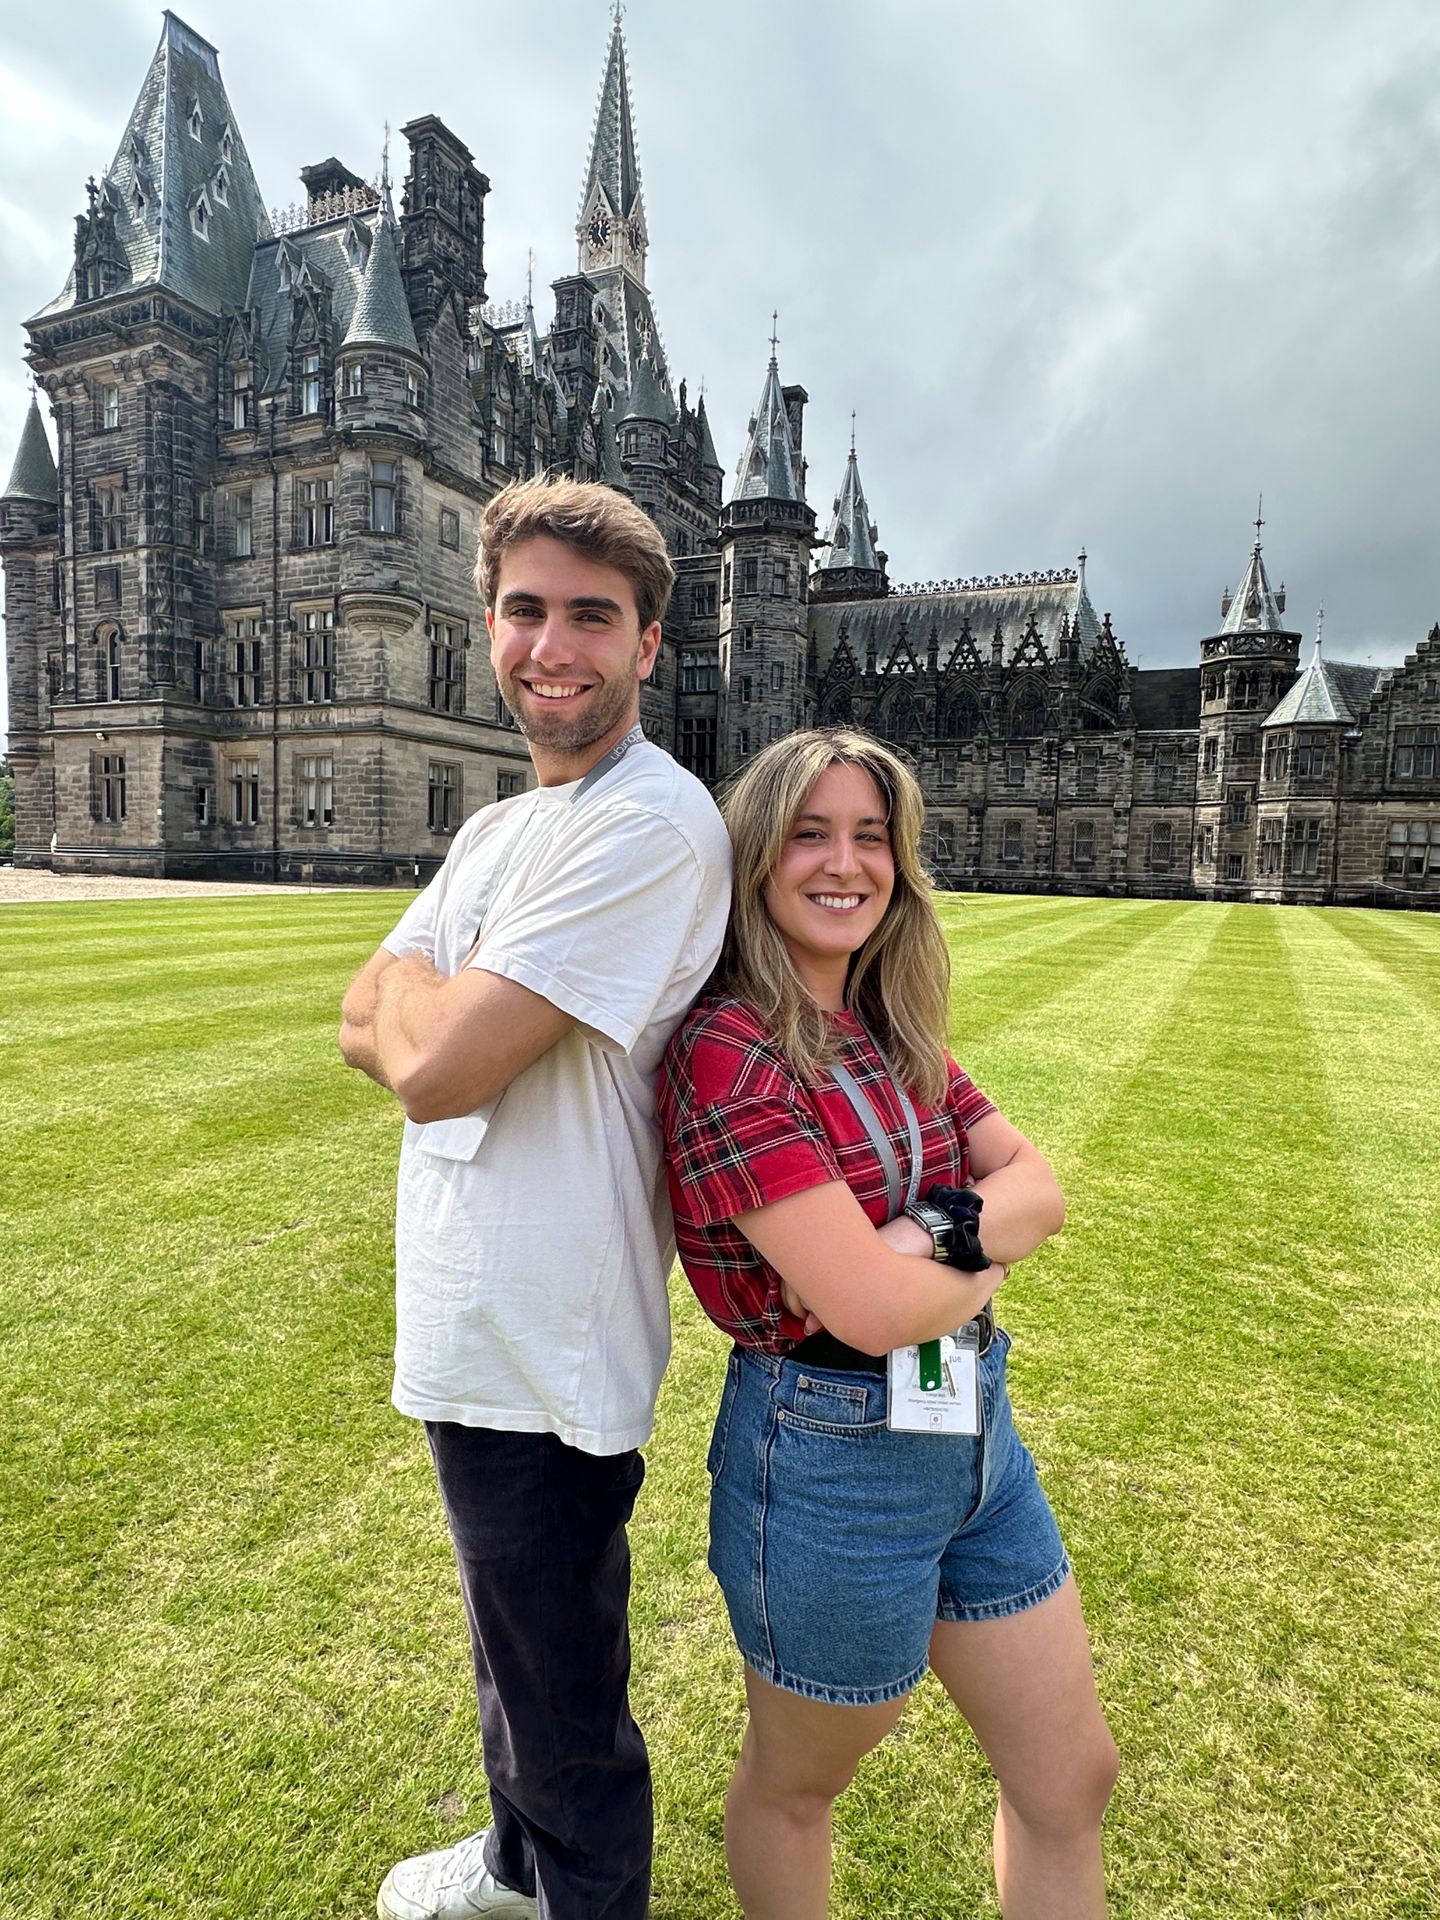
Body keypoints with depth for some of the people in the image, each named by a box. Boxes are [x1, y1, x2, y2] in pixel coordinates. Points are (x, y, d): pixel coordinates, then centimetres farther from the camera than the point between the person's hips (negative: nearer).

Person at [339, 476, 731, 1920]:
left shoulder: (652, 824, -22)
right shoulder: (499, 828, 10)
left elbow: (433, 1067, -26)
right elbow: (364, 1028, 5)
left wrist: (411, 992, -6)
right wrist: (447, 1014, -14)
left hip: (543, 1351, -9)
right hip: (466, 1320, 9)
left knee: (569, 1705, 15)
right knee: (514, 1651, 31)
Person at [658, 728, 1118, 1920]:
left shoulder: (895, 1036, 3)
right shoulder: (727, 1053, -23)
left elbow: (1039, 1187, -2)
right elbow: (873, 1309, -27)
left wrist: (946, 1228, -21)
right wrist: (987, 1263, -8)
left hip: (974, 1425, 7)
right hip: (831, 1455, -7)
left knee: (1072, 1777, 23)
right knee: (794, 1782, 22)